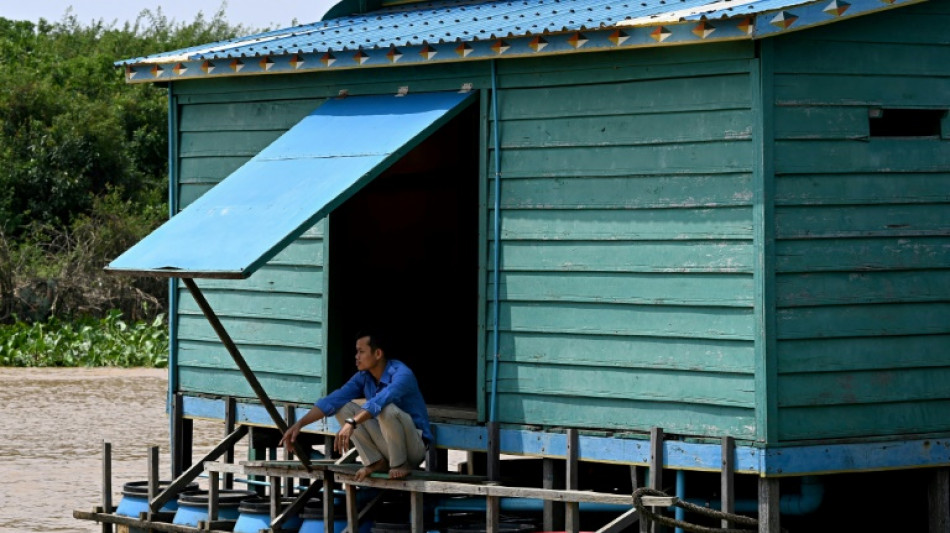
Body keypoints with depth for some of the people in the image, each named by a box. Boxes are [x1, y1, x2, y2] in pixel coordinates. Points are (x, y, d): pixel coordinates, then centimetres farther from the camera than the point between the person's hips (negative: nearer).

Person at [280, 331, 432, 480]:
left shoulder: (402, 374, -22)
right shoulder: (364, 377, 1)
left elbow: (379, 402, -41)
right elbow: (333, 400, -5)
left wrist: (351, 423, -53)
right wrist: (299, 424, -14)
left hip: (414, 446, -7)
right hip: (387, 444, 7)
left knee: (387, 408, -36)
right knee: (342, 407, -4)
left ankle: (400, 464, -16)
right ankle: (375, 462, -5)